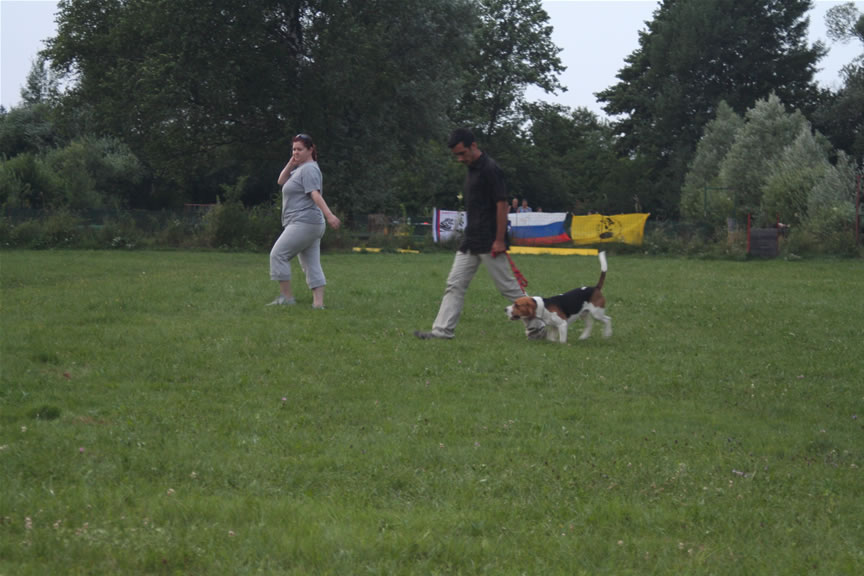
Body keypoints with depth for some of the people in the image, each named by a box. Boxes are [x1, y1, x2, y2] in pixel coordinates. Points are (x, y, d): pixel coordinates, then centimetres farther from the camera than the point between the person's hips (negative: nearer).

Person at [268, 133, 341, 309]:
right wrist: (291, 162, 8)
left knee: (278, 254, -8)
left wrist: (329, 215, -32)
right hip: (312, 226, 10)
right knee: (312, 264, 6)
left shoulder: (309, 169, -11)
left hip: (304, 223, -10)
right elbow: (281, 181, 20)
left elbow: (315, 193, -23)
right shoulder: (299, 168, 20)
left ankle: (287, 296, -8)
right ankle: (318, 303, 3)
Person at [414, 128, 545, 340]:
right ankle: (442, 330, 1)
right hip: (470, 242, 9)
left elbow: (502, 204, -18)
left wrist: (500, 240, -20)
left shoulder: (490, 169, -15)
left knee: (508, 286, -1)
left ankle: (536, 327, 10)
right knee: (455, 284, 3)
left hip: (488, 243, -9)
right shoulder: (471, 169, 13)